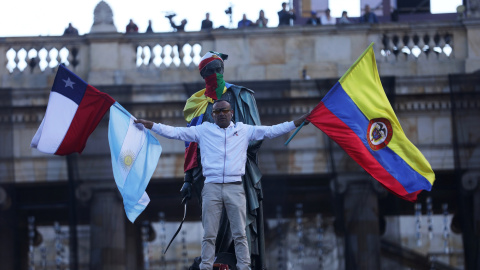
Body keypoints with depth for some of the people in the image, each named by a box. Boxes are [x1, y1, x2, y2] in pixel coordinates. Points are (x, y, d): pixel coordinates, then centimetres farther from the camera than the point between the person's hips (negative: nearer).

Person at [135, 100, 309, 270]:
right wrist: (151, 125, 7)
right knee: (209, 235, -1)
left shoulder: (244, 130, 14)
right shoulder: (203, 130, 13)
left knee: (240, 234, -1)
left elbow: (270, 131, 13)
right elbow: (174, 132, 13)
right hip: (212, 187, 0)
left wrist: (298, 122, 7)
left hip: (235, 187, 0)